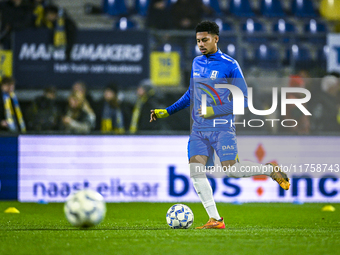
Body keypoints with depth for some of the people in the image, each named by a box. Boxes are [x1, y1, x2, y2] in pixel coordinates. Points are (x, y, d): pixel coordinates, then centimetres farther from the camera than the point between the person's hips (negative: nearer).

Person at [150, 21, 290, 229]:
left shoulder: (230, 65, -6)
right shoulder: (197, 63, 13)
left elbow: (243, 99, -8)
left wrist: (214, 111, -17)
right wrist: (167, 112, 20)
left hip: (222, 128, -6)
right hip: (199, 129, 6)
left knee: (232, 170, -16)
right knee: (196, 170, -10)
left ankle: (271, 170, 11)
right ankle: (215, 219, -7)